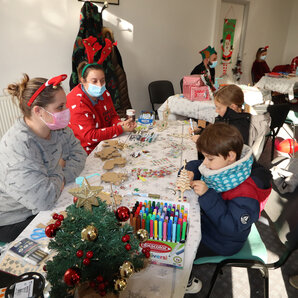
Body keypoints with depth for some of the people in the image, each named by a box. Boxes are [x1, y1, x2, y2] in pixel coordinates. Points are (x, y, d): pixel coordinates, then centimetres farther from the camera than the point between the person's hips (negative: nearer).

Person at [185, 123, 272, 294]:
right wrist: (190, 173, -20)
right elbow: (195, 165, 4)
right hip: (206, 221, 8)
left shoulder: (246, 192, -33)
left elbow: (231, 226, -35)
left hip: (221, 243, -8)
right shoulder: (222, 166, -11)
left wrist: (207, 195, -40)